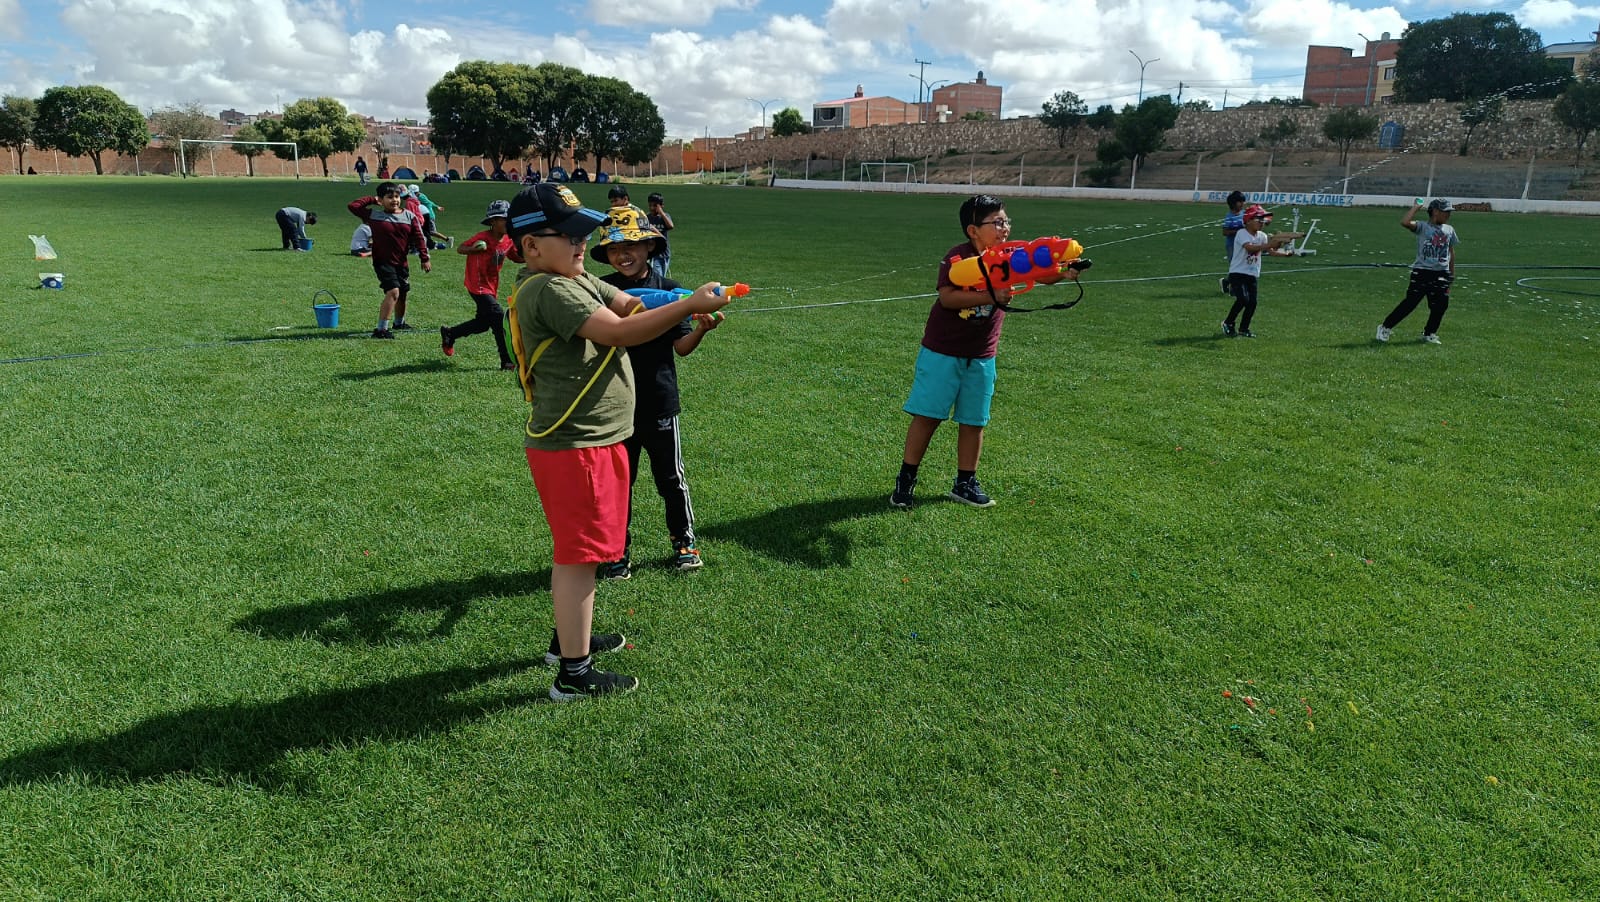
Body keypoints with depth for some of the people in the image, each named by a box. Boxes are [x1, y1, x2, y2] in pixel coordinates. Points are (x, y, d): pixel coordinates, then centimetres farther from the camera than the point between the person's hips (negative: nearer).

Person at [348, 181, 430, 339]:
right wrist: (371, 200, 0)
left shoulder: (409, 216, 0)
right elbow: (353, 206, -8)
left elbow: (419, 238, 0)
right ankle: (381, 329, -20)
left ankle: (399, 322, 44)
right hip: (383, 262, -5)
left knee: (402, 294, 19)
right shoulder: (373, 215, -5)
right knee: (393, 292, -22)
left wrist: (424, 259, -5)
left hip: (401, 262, 5)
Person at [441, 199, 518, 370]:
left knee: (483, 323, 18)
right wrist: (473, 249, -36)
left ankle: (449, 334, 41)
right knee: (499, 317, -18)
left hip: (492, 287, 9)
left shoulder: (508, 241, 2)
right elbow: (460, 249, -14)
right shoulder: (482, 238, -19)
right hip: (478, 285, -9)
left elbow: (517, 258, 13)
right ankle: (508, 361, -16)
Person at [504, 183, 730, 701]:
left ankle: (569, 637, 40)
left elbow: (630, 304, 6)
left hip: (591, 440, 10)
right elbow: (619, 332, -27)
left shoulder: (575, 281, 12)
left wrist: (688, 307, -12)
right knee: (579, 553, -2)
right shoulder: (548, 290, -20)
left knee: (578, 548, 23)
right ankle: (574, 674, 9)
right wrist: (689, 305, -26)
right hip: (575, 446, -10)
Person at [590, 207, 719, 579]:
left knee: (670, 477, 12)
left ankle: (684, 541, 31)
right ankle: (618, 549, 27)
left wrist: (701, 329, -25)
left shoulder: (668, 290, -5)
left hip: (659, 403, -1)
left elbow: (682, 346, -5)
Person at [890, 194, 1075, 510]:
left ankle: (965, 483, 22)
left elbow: (1040, 272, -12)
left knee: (974, 421, 10)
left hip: (981, 356, 5)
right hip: (942, 352, -4)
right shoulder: (958, 256, -15)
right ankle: (906, 479, 11)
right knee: (927, 415, 0)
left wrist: (1063, 273, -32)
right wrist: (991, 296, -34)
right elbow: (947, 297, -26)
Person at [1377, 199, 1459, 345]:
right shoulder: (1422, 227, -3)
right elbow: (1404, 222, -22)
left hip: (1442, 273, 5)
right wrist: (1416, 207, -10)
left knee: (1441, 305, 4)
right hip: (1422, 271, -5)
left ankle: (1429, 334, 19)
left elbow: (1451, 251, 21)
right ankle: (1385, 327, 0)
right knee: (1410, 302, -9)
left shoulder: (1449, 230, 13)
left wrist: (1452, 272, 20)